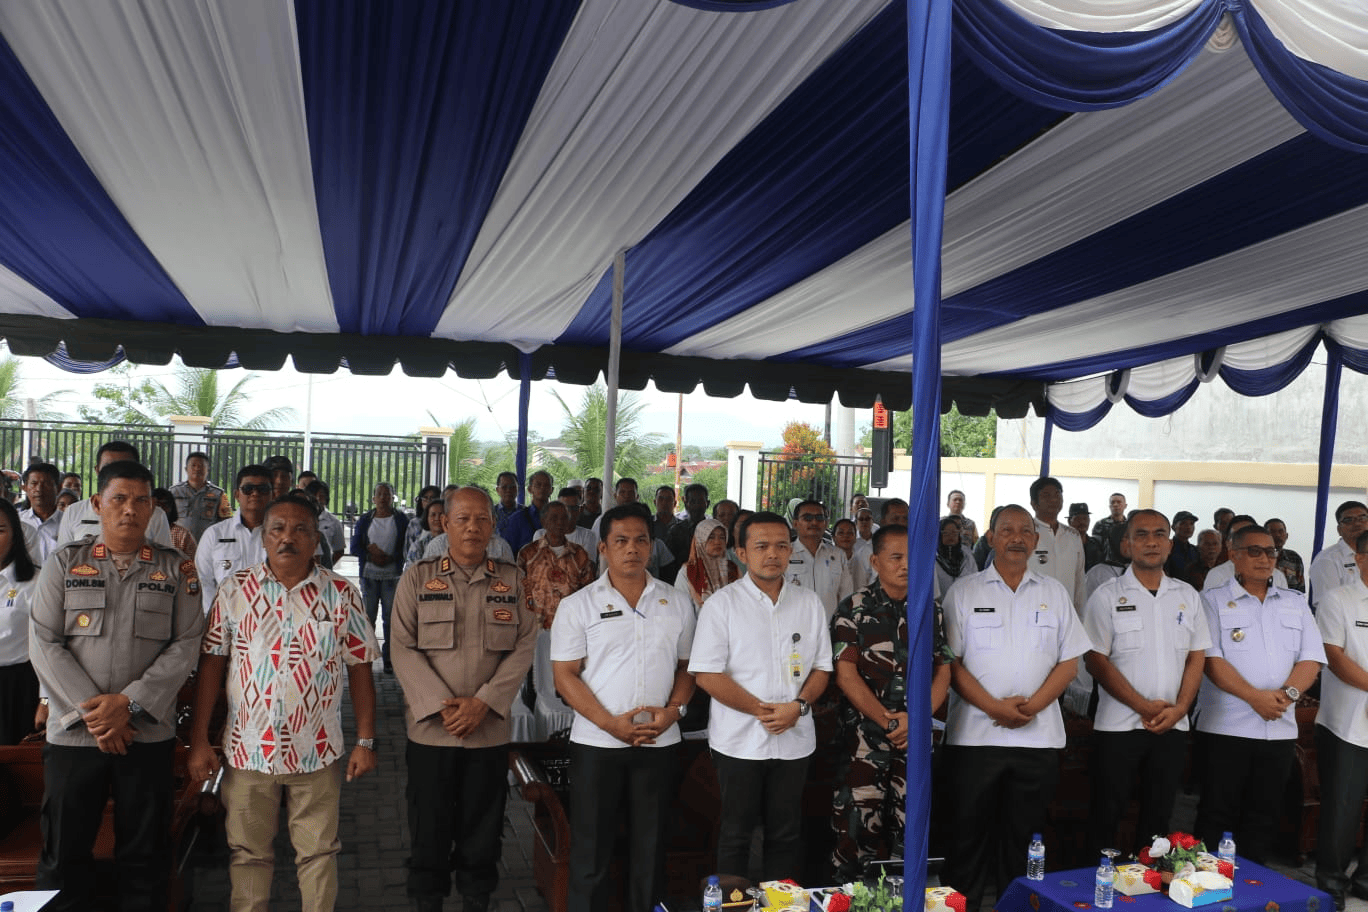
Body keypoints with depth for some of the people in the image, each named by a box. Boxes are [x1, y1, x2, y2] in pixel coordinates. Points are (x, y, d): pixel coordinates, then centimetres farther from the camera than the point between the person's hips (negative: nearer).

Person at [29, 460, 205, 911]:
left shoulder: (177, 569, 3)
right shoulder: (64, 562, 4)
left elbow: (186, 645, -4)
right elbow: (44, 644, -2)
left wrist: (129, 703, -14)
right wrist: (90, 711, -11)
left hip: (149, 734, 0)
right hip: (73, 734, 0)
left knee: (146, 857, 10)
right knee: (63, 856, 10)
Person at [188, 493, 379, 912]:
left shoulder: (341, 594, -2)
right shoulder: (235, 590, 0)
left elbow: (360, 668, 0)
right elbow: (211, 663, 2)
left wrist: (365, 742, -3)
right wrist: (199, 740, -1)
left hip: (317, 752, -1)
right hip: (247, 750, 1)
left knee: (318, 853, 9)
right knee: (248, 853, 14)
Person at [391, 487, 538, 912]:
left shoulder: (514, 581, 4)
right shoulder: (417, 577, 2)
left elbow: (524, 647, -1)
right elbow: (403, 649, -3)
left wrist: (483, 703, -11)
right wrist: (441, 704, -12)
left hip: (489, 730, 1)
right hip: (430, 729, 0)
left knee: (482, 831, 10)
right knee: (429, 831, 9)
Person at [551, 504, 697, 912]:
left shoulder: (677, 604, 6)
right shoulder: (578, 606, -2)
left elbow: (687, 666, 10)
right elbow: (565, 675, -5)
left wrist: (674, 710, -9)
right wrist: (611, 723, -15)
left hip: (660, 744, 2)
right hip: (596, 743, -2)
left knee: (651, 848, 12)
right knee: (591, 851, 7)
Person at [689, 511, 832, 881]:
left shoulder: (810, 603, 6)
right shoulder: (722, 604, -5)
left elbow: (822, 667, 8)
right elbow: (707, 674, -10)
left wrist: (798, 705, -11)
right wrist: (761, 709, -16)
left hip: (794, 740, 3)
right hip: (739, 741, -3)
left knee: (786, 834, 13)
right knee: (735, 833, 9)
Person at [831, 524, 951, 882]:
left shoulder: (930, 611, 9)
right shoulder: (854, 610, -3)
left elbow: (943, 671, 6)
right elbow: (846, 675, -9)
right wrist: (889, 721, -13)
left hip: (915, 741, 4)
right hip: (865, 740, -3)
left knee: (907, 830, 9)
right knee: (858, 828, -2)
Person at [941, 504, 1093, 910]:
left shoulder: (1054, 593, 9)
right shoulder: (964, 591, 2)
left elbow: (1069, 661, 5)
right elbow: (951, 662, -3)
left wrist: (1032, 705, -9)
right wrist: (995, 707, -13)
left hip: (1038, 735, 2)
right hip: (974, 734, -2)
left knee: (1024, 833, 10)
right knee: (970, 831, 5)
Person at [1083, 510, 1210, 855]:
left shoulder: (1188, 596, 9)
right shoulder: (1107, 596, -3)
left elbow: (1196, 658, 8)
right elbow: (1097, 661, -7)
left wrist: (1179, 708, -6)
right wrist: (1144, 707, -13)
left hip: (1173, 727, 4)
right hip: (1118, 726, -3)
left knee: (1158, 817, 12)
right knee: (1106, 817, 2)